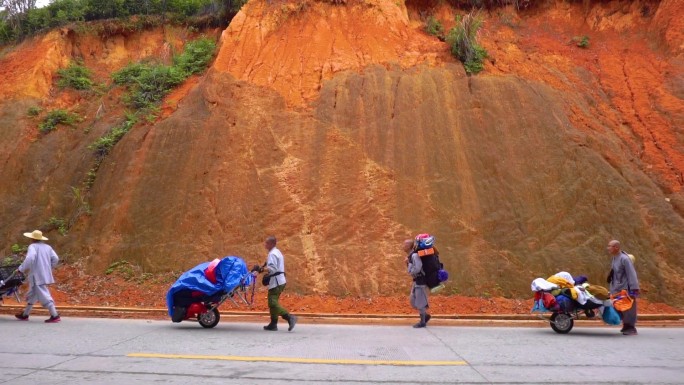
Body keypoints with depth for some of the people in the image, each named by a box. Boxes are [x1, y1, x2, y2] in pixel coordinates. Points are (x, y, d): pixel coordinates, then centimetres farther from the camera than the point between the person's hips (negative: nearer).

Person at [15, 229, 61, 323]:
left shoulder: (32, 247, -9)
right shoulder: (47, 247, 11)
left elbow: (30, 259, -24)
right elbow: (55, 259, 5)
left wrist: (21, 269, -14)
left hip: (37, 276, -8)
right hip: (45, 275, 8)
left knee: (44, 296, -9)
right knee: (32, 295, 21)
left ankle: (55, 316, -13)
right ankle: (25, 315, 31)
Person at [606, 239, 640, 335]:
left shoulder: (624, 259, -19)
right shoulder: (615, 258, 9)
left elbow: (631, 274, -21)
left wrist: (634, 289, -23)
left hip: (626, 289, -9)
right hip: (618, 289, 9)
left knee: (629, 309, -3)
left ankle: (631, 328, 5)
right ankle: (626, 326, 25)